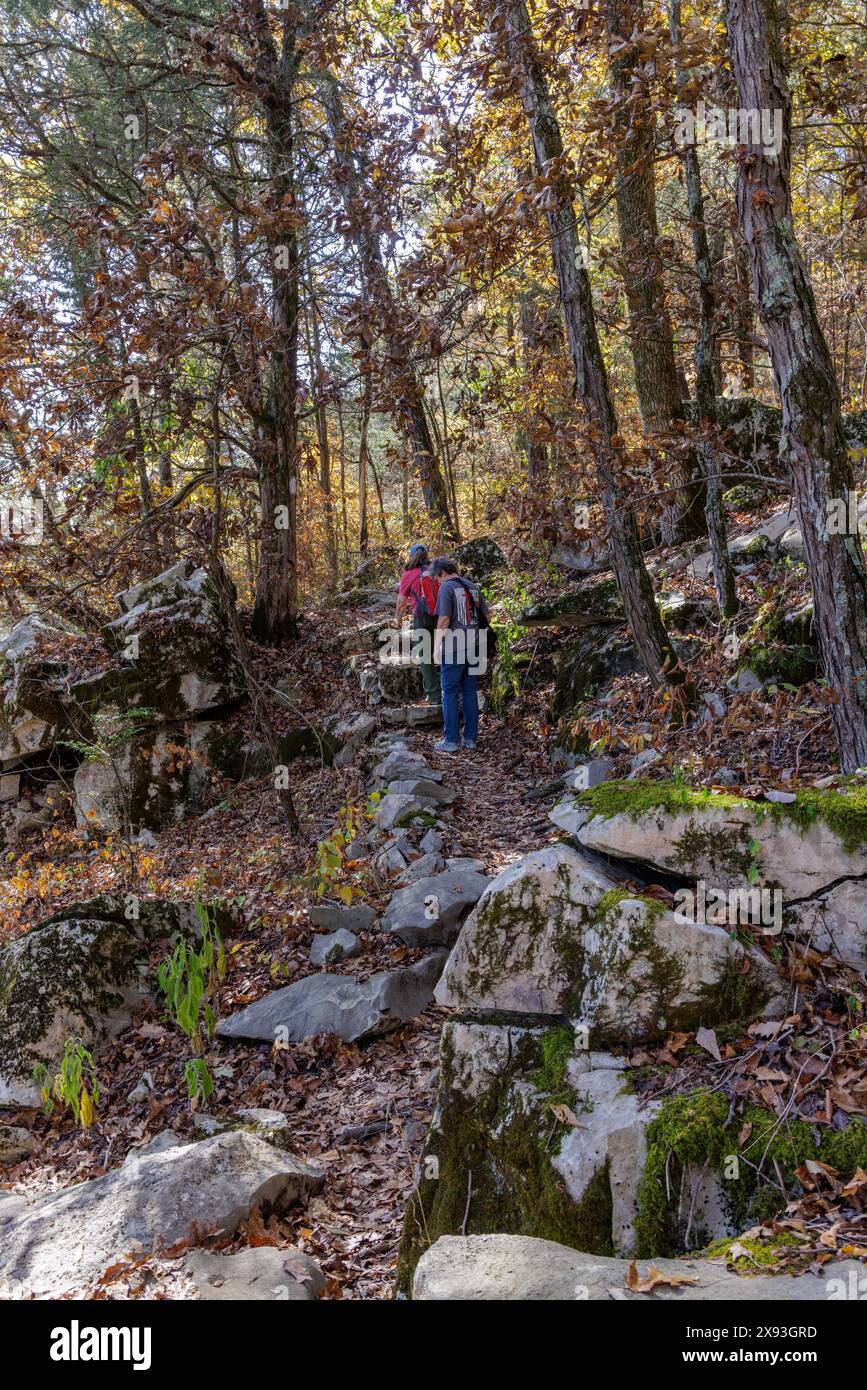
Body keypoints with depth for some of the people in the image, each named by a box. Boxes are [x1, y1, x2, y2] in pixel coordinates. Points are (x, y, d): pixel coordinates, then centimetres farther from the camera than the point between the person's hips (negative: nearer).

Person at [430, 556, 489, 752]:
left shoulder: (447, 588, -9)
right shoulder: (474, 587, 12)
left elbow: (444, 619, -15)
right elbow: (486, 617, 14)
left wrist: (436, 647, -9)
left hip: (453, 648, -6)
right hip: (474, 649, 6)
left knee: (450, 693, 1)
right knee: (470, 692, 11)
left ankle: (451, 740, 2)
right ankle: (470, 738, 14)